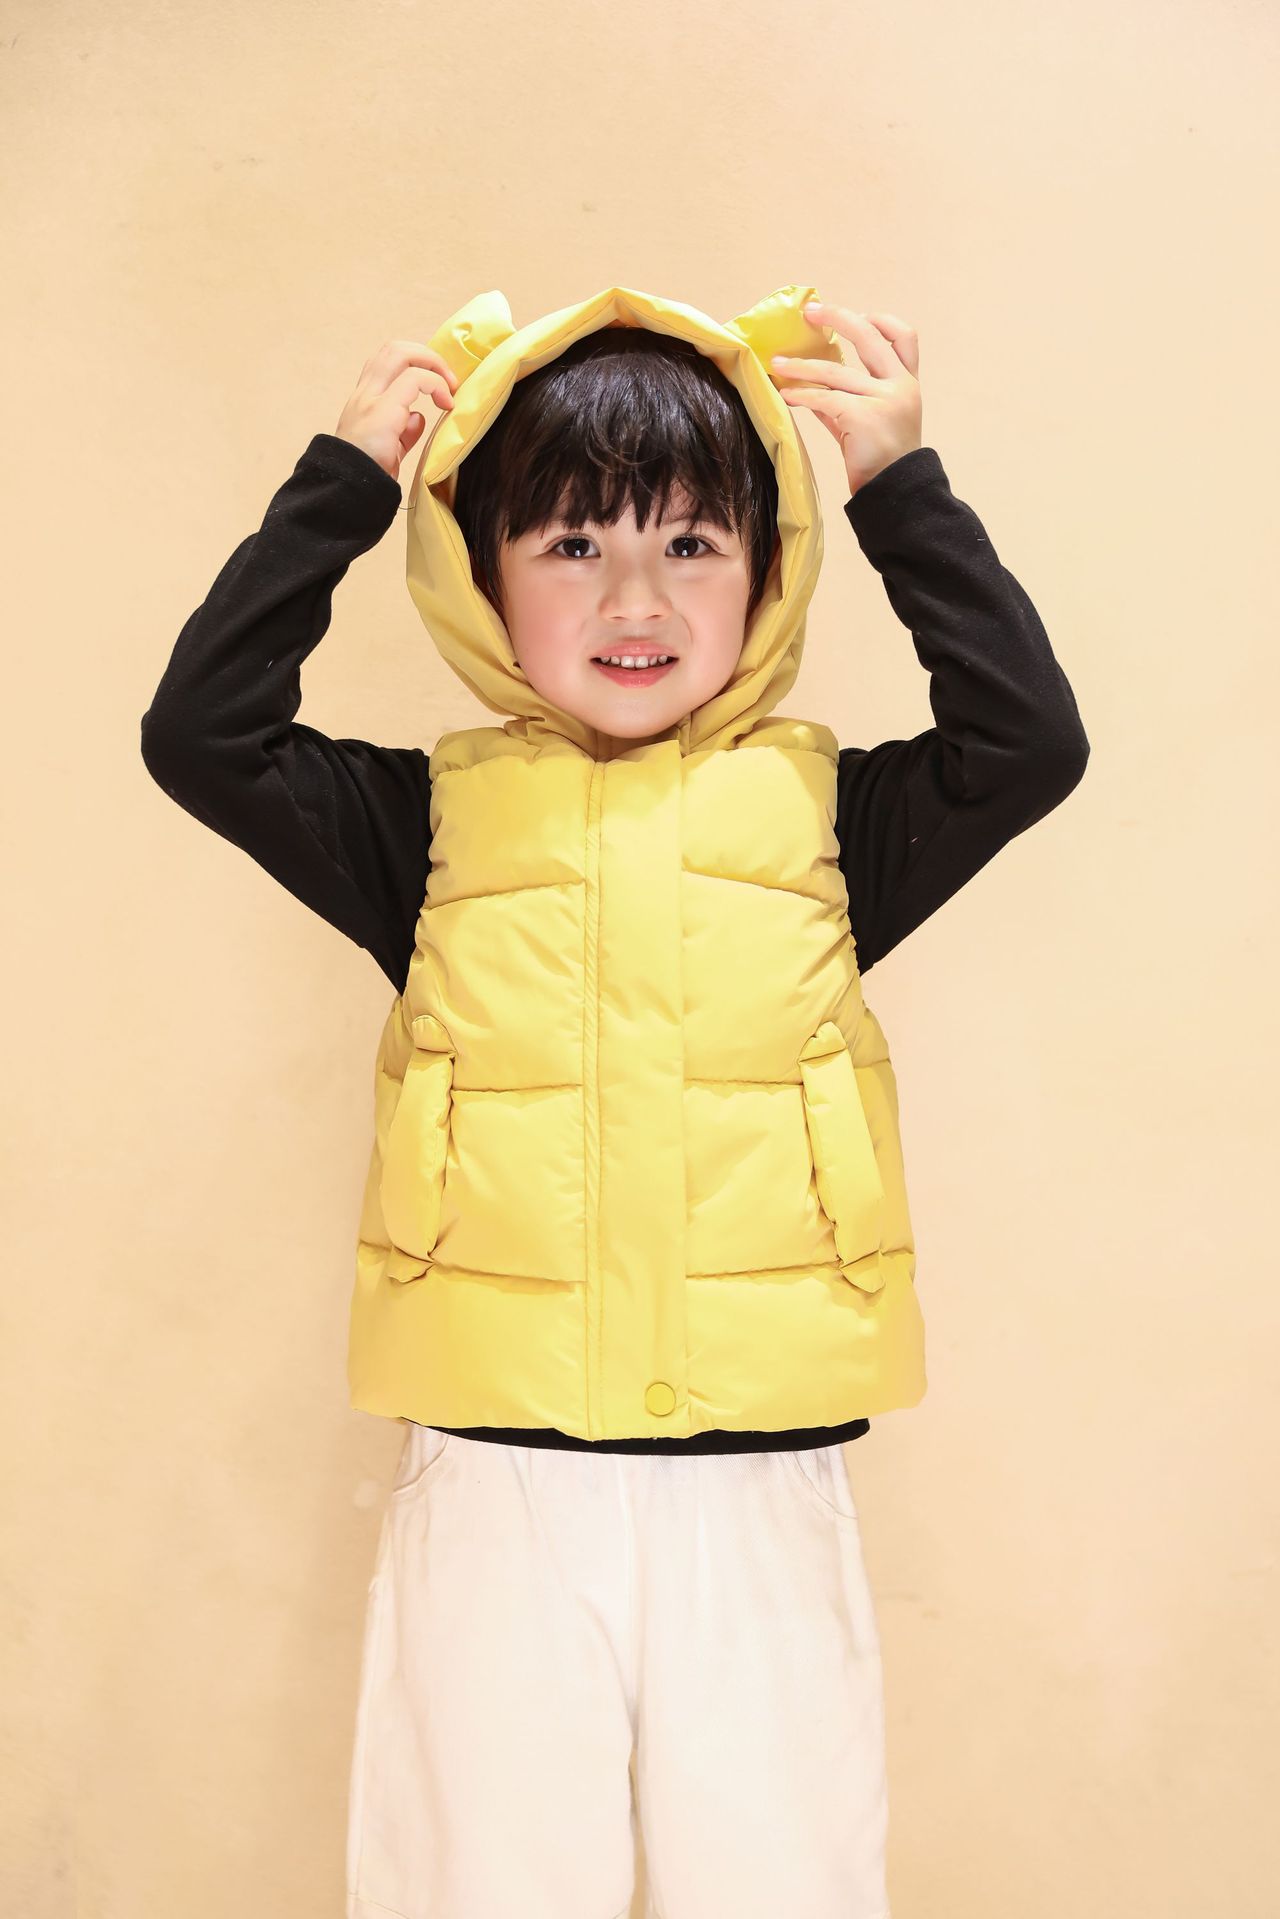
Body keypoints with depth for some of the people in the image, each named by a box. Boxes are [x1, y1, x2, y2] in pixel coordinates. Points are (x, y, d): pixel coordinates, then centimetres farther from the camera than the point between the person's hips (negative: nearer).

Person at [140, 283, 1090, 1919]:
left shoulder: (822, 808, 5)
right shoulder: (435, 816, 4)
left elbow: (1031, 738, -5)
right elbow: (198, 733, -2)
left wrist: (902, 487, -1)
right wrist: (342, 483, -2)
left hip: (763, 1488, 0)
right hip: (492, 1486, 0)